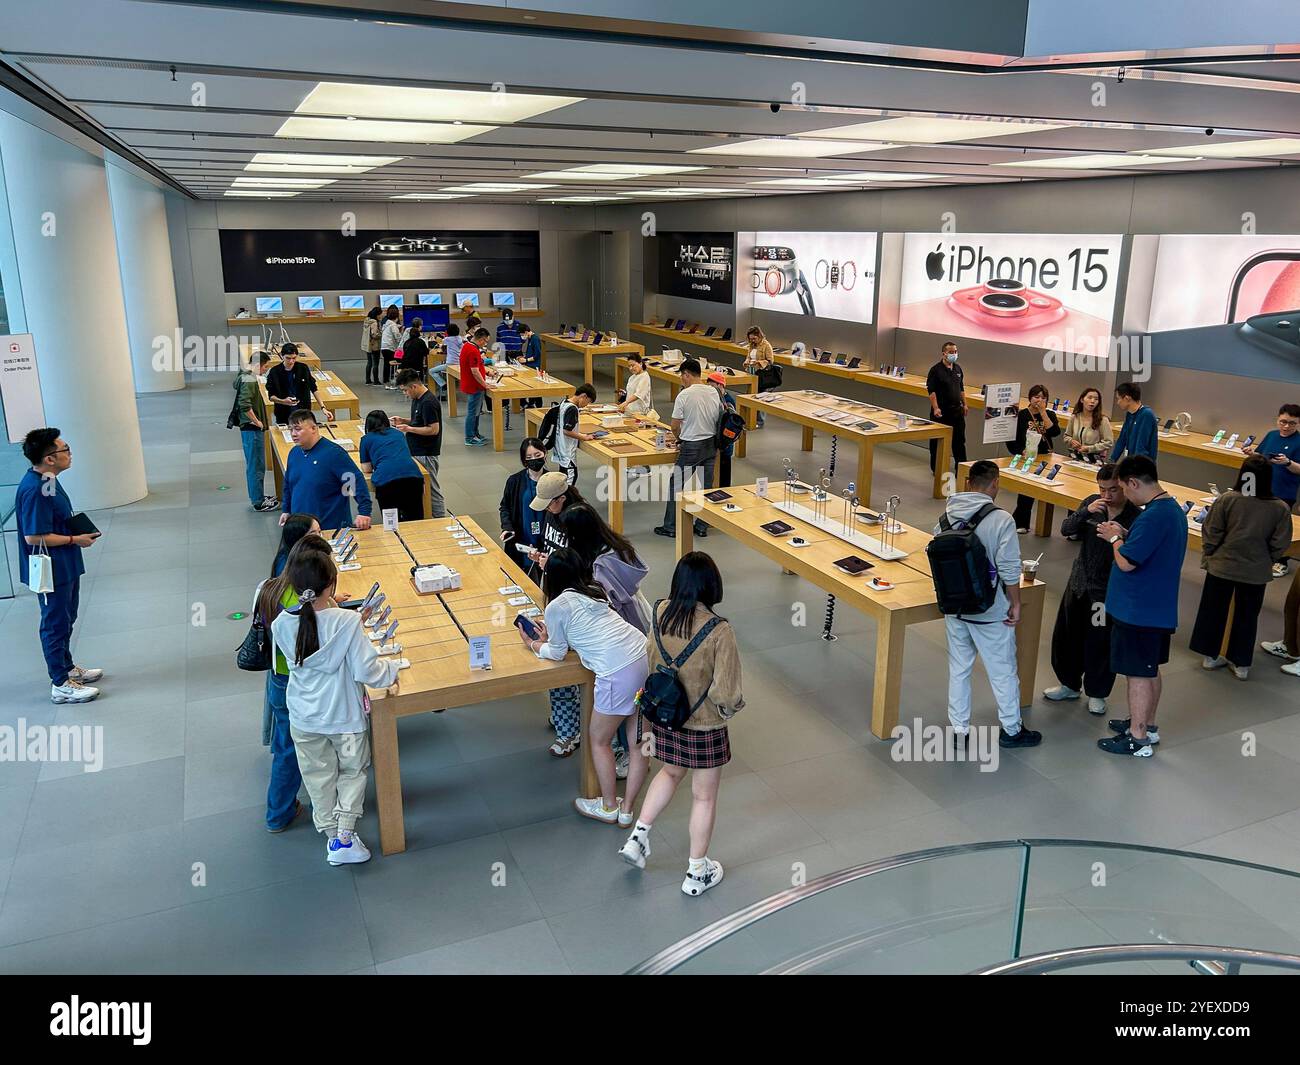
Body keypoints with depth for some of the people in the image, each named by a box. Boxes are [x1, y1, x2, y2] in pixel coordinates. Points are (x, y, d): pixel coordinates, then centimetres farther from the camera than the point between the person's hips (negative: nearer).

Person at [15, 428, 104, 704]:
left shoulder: (47, 480, 4)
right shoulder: (35, 490, -27)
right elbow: (34, 537, -27)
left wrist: (78, 529, 3)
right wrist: (75, 540, -18)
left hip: (65, 565, 10)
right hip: (51, 569, -10)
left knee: (66, 619, 22)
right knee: (55, 624, 2)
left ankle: (67, 668, 38)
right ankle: (60, 684, 14)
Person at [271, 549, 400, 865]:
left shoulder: (283, 624, -16)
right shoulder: (348, 622, -26)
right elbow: (365, 671, -22)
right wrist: (391, 667, -5)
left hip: (304, 719, 3)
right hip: (344, 716, -2)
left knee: (318, 776, 22)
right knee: (352, 772, 21)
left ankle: (331, 832, 33)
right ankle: (345, 834, 16)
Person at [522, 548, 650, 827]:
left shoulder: (556, 607, 2)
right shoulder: (595, 592, 21)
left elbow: (557, 653, 14)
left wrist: (533, 644, 31)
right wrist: (551, 634, 39)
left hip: (619, 673, -7)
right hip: (646, 655, 7)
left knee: (599, 741, 17)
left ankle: (609, 807, 31)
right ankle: (627, 811, 29)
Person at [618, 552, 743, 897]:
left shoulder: (660, 614, -12)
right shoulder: (719, 630, -27)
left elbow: (652, 667, 1)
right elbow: (725, 693, -26)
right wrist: (733, 705, -3)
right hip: (704, 726, -4)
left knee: (670, 772, 33)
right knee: (704, 796, 16)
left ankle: (638, 837, 30)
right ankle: (697, 873, 31)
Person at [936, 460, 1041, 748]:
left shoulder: (947, 515, -3)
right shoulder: (1001, 520, -18)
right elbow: (1010, 570, -17)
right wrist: (1015, 605, -4)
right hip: (990, 612, -5)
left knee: (958, 669, 16)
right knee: (1003, 671, 13)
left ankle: (959, 729, 24)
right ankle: (1011, 730, 28)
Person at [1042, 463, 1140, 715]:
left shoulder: (1135, 517, -14)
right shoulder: (1092, 503, -1)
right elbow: (1066, 529, -8)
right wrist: (1086, 512, -24)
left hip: (1107, 590, -5)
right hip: (1079, 582, 5)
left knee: (1100, 644, 6)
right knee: (1066, 635, 15)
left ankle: (1097, 693, 27)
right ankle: (1070, 684, 35)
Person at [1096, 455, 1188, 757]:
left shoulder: (1152, 517, -26)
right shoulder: (1173, 508, 7)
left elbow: (1126, 562, -26)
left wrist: (1114, 538, -8)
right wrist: (1126, 535, 5)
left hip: (1138, 611, -10)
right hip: (1159, 608, 10)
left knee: (1138, 674, 1)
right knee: (1150, 670, 21)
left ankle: (1138, 739, 12)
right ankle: (1147, 724, 35)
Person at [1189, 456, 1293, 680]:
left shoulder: (1226, 500, -15)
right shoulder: (1280, 508, -11)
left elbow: (1210, 534, -10)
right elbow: (1280, 545, -4)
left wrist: (1208, 557, 6)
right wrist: (1265, 561, 14)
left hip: (1221, 566, -1)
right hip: (1255, 572, 1)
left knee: (1213, 611, 17)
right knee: (1247, 616, 16)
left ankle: (1210, 655, 27)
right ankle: (1241, 664, 25)